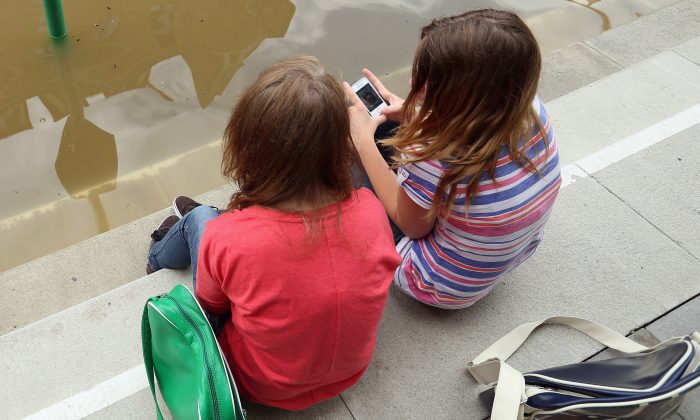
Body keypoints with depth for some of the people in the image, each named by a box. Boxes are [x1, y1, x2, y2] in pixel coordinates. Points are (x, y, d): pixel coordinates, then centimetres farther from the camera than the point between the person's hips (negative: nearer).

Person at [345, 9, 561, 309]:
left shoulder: (432, 160, -40)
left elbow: (411, 226, -17)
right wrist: (412, 115, -8)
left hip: (445, 289, -5)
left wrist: (364, 142, -15)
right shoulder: (530, 108, -22)